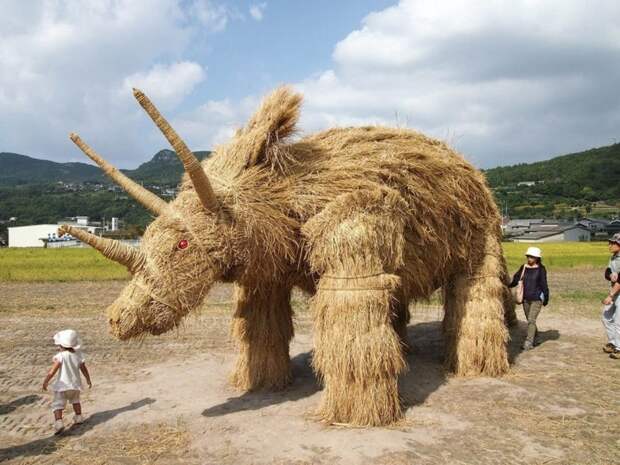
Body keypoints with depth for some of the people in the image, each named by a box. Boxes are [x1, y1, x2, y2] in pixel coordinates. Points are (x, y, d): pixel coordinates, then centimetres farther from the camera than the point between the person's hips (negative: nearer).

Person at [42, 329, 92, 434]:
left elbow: (52, 371, -19)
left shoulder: (61, 356, -17)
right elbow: (84, 369, 8)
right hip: (75, 384, 6)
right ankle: (78, 417, 39)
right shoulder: (78, 355, -1)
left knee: (57, 404, -5)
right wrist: (88, 380, 21)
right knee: (75, 400, 31)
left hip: (63, 385, -6)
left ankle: (59, 422, -25)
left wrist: (45, 381, -8)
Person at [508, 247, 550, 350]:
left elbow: (543, 284, -3)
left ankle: (528, 342, -8)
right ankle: (535, 336, 38)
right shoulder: (523, 268, 3)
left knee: (531, 320, -12)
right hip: (526, 298, 5)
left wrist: (546, 299, 1)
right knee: (530, 320, 16)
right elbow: (515, 280, 4)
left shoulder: (541, 269, -7)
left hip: (537, 299, -5)